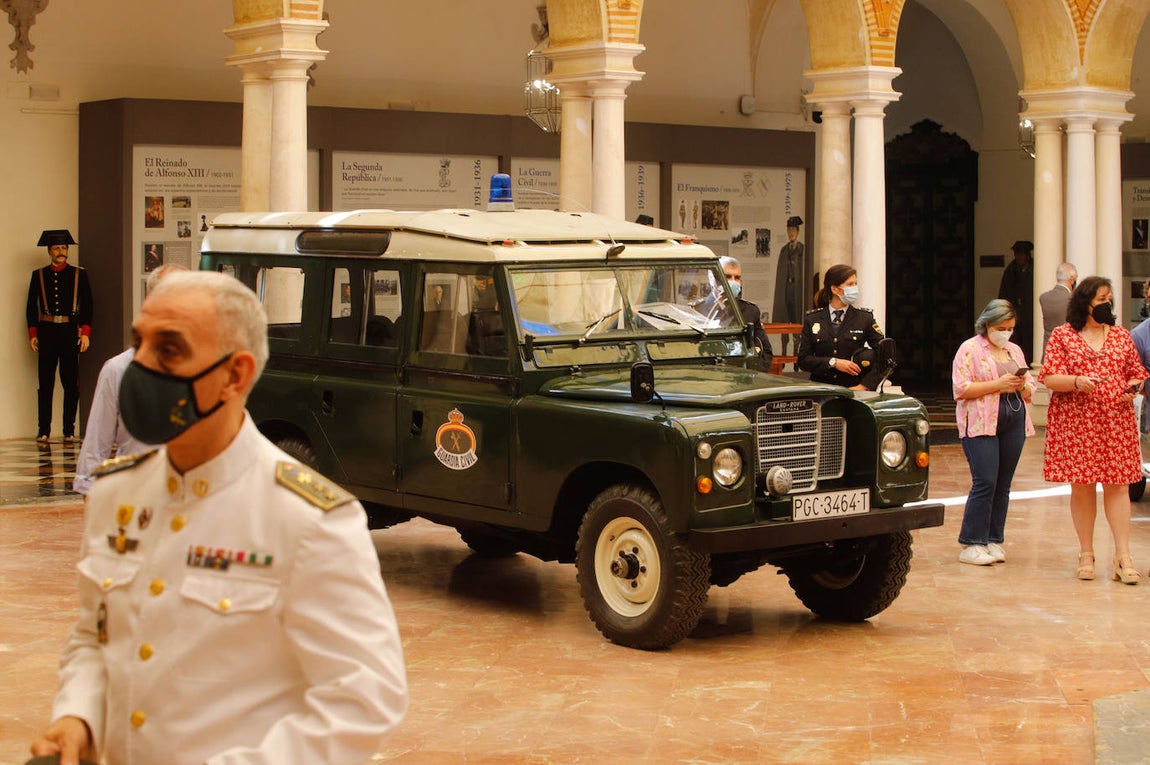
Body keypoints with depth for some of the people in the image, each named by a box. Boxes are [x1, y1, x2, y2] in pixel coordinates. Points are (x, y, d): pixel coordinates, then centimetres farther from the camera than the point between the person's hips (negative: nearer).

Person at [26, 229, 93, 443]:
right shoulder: (38, 275, 8)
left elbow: (87, 305, 5)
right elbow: (31, 307, 8)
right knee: (45, 383, 1)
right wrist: (32, 334, 0)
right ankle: (43, 431, 5)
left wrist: (85, 333, -3)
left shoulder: (79, 274, 7)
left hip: (70, 332, 0)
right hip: (47, 332, 0)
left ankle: (69, 431, 7)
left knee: (71, 384, 1)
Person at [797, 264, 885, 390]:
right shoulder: (812, 319, 9)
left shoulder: (864, 318, 8)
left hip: (853, 390, 0)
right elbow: (803, 360, 5)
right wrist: (834, 363, -8)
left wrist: (865, 385, -9)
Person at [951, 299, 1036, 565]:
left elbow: (1030, 391, 21)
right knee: (985, 482, -13)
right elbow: (961, 388, -11)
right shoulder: (970, 349, 0)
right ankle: (971, 545, -9)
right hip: (981, 423, -6)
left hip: (1013, 423, 6)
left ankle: (994, 541, 12)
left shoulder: (1015, 351, 19)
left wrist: (1021, 385, -3)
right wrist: (998, 384, -16)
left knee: (1003, 485, 5)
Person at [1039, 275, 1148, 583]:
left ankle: (1123, 556, -3)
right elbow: (1049, 378, -4)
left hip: (1117, 421, 2)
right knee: (1081, 485, 2)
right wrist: (1077, 382, -21)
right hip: (1076, 422, -2)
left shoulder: (1121, 335, 11)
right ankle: (1086, 554, 14)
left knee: (1117, 485, -3)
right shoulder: (1062, 336, 2)